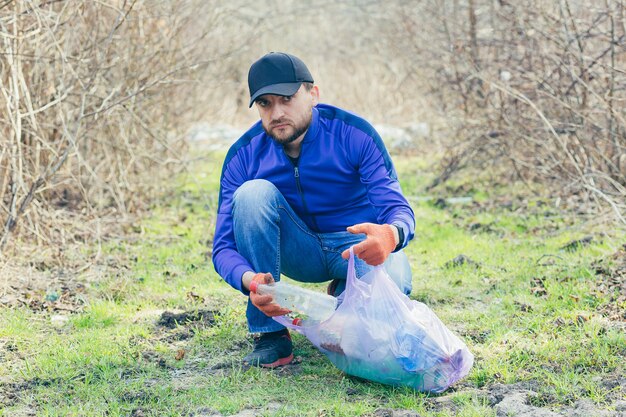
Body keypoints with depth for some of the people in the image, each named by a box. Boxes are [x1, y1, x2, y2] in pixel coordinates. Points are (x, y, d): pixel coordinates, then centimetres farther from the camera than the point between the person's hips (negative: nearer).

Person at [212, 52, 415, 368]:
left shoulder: (353, 134, -19)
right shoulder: (244, 156, -14)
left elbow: (397, 208, -23)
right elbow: (224, 247, -17)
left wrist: (391, 234, -50)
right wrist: (249, 279, -42)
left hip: (359, 243, -1)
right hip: (298, 250, 2)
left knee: (392, 282, -37)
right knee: (253, 192, -27)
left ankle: (344, 295, 5)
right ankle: (270, 333, -22)